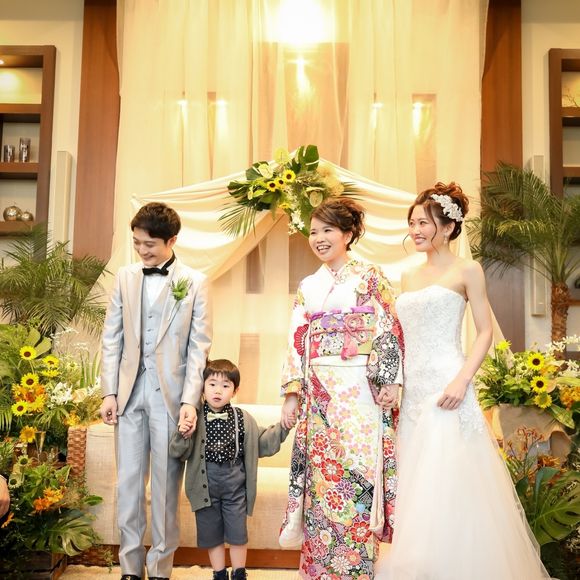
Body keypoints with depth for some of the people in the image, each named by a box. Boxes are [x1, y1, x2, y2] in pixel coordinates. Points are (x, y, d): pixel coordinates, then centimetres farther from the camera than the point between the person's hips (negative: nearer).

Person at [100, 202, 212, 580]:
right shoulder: (125, 278, 7)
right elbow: (112, 339, 8)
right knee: (128, 482, 9)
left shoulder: (195, 282, -1)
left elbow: (199, 346, -4)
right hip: (130, 393, 3)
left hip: (171, 394, -3)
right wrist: (109, 392, 2)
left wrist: (190, 400, -11)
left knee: (166, 484, 6)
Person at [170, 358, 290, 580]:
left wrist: (282, 428, -3)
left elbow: (261, 444, 6)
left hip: (235, 481, 1)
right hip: (206, 481, 0)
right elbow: (179, 453, -7)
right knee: (211, 532, 12)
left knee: (238, 532, 9)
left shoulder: (243, 419, -1)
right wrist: (182, 435, -26)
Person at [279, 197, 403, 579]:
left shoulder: (370, 278, 3)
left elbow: (389, 330, -2)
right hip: (318, 396, 4)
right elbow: (297, 342, 12)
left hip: (358, 393, -4)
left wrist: (390, 381, -10)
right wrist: (292, 393, 6)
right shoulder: (308, 287, 15)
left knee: (357, 475, -2)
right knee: (320, 479, 6)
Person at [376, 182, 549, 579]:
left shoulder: (466, 271, -1)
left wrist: (462, 380, -17)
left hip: (446, 389, -6)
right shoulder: (409, 277, 16)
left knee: (448, 485, -6)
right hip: (412, 392, 6)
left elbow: (485, 332, -5)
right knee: (415, 490, 9)